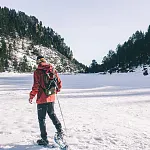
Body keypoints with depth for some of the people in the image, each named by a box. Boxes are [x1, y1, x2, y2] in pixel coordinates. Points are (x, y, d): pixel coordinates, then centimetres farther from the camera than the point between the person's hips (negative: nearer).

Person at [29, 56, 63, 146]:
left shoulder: (37, 72, -12)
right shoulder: (53, 70, 3)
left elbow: (36, 86, -16)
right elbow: (59, 83, 7)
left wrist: (31, 96, -4)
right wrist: (56, 90, 25)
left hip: (42, 99, -5)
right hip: (51, 98, 5)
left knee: (42, 118, 7)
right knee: (52, 114, 26)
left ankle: (44, 139, 13)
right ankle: (60, 130, 22)